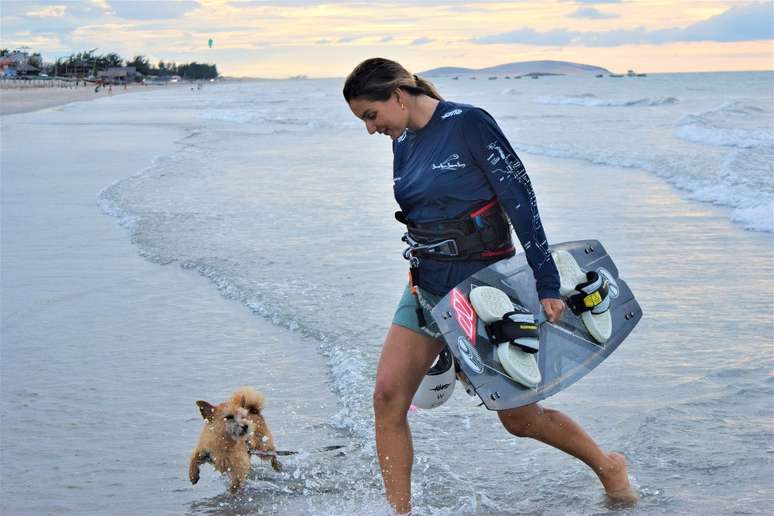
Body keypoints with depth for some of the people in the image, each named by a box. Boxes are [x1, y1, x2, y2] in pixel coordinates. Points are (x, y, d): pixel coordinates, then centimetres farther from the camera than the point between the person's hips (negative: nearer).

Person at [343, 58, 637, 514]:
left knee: (519, 417, 5)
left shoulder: (468, 123, -15)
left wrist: (547, 286, -20)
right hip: (426, 288, 7)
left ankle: (609, 467, 29)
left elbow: (521, 202, -17)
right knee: (388, 397, -8)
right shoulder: (403, 145, 7)